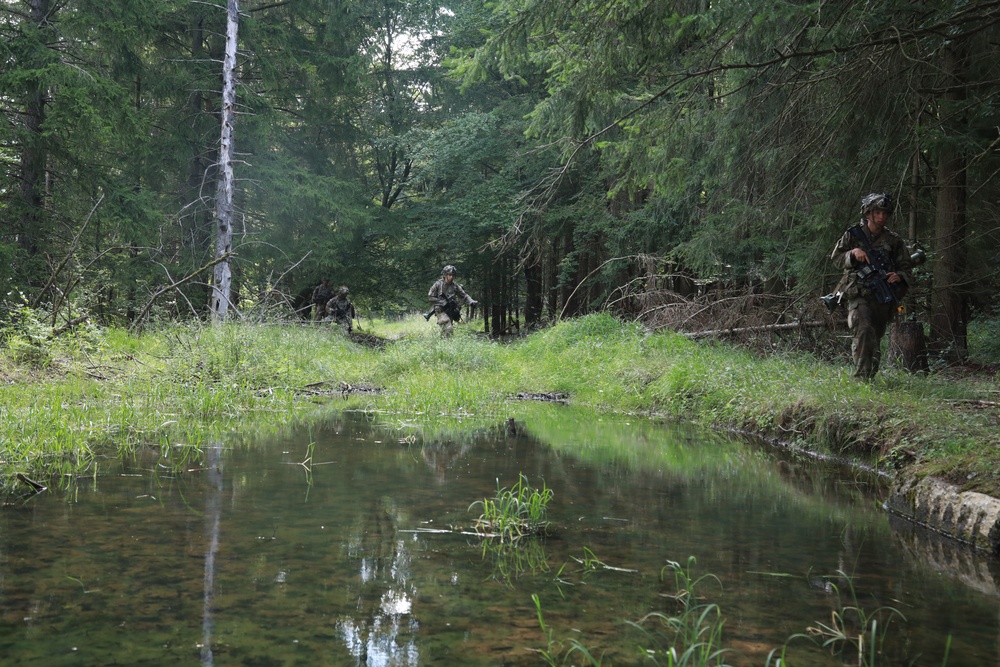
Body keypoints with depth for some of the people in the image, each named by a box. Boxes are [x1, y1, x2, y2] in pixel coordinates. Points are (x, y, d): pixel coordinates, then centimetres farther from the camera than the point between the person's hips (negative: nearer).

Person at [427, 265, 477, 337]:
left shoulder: (455, 286, 6)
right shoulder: (438, 285, -4)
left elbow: (464, 295, 8)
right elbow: (430, 297, -4)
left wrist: (471, 301, -11)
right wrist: (442, 302, -13)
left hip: (451, 311, 5)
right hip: (441, 310, -5)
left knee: (450, 328, 9)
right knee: (448, 328, -23)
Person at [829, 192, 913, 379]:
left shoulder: (894, 240, 10)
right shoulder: (853, 235, 4)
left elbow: (905, 266, 15)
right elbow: (835, 257, 8)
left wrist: (899, 276, -8)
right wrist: (853, 253, -12)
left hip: (883, 296, 3)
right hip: (859, 294, -3)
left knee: (876, 338, 9)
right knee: (863, 329, -24)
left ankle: (870, 377, 22)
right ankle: (860, 376, -25)